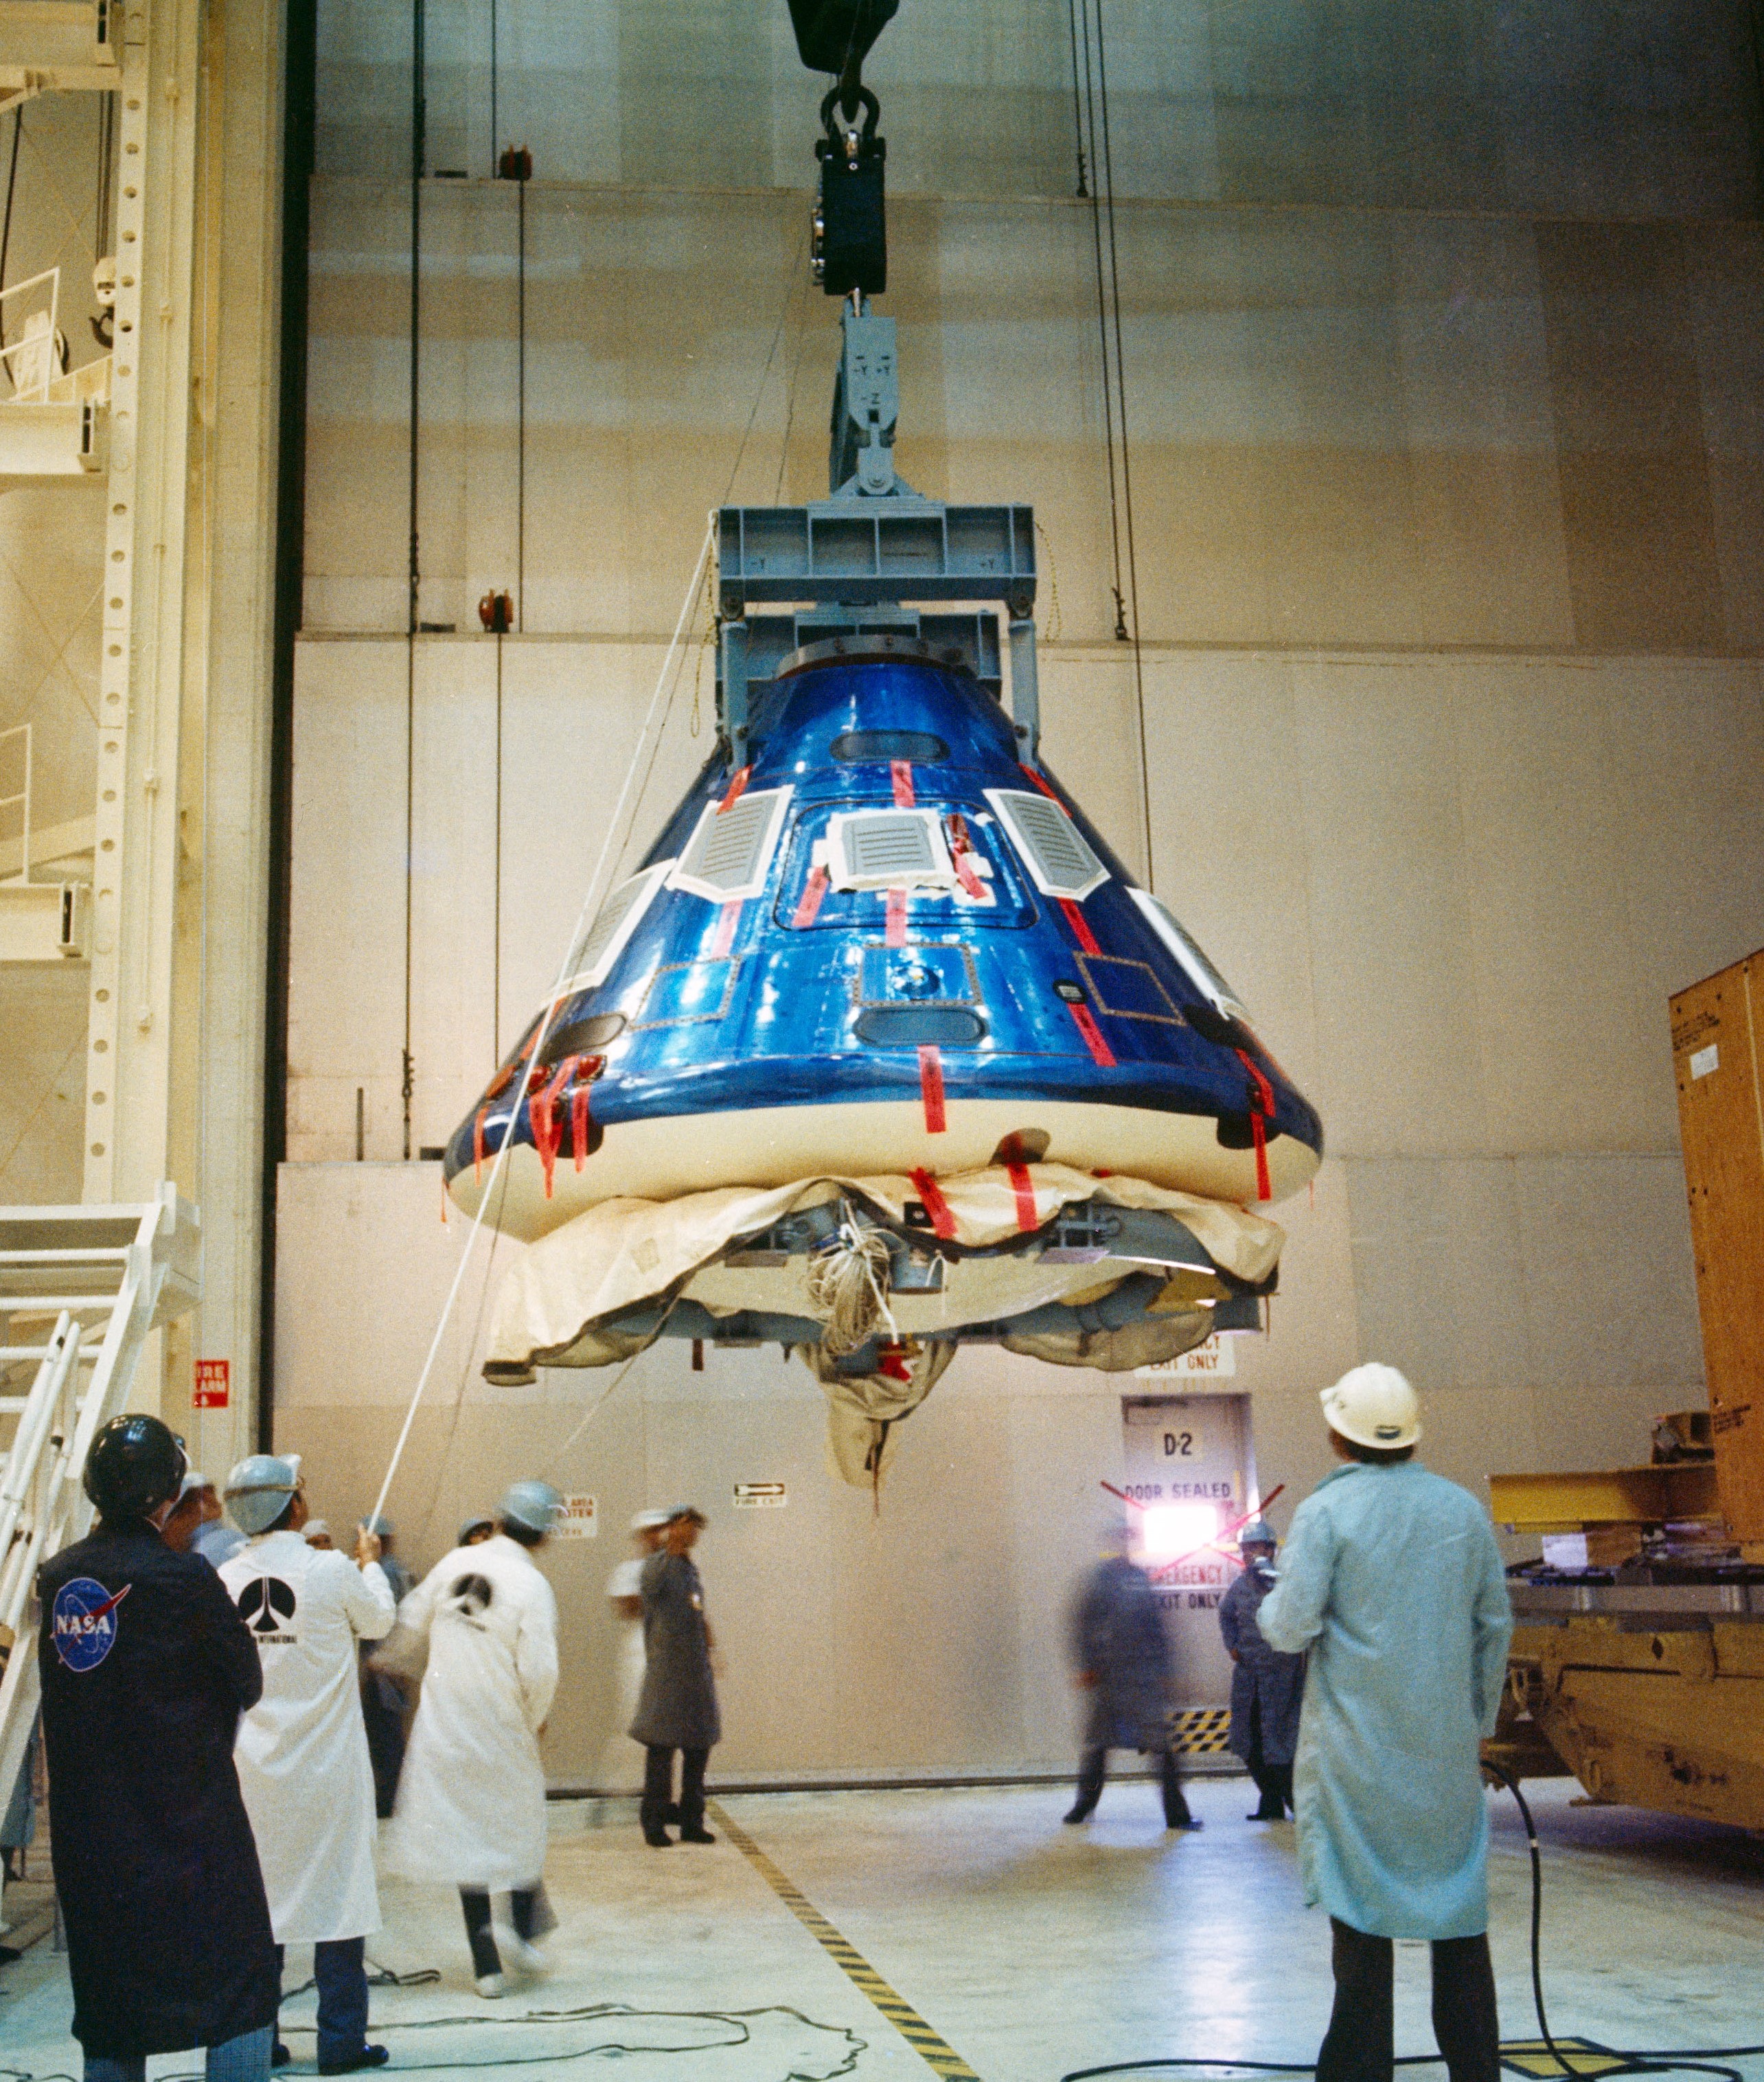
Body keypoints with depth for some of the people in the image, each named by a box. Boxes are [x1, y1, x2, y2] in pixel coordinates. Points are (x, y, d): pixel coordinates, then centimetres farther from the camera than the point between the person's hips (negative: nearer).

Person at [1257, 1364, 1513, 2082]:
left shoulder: (1326, 1511, -8)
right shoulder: (1463, 1510, 5)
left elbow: (1292, 1627, -12)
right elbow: (1496, 1626, 10)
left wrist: (1269, 1604, 10)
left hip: (1356, 1744, -3)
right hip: (1448, 1747, 3)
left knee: (1362, 1915, 3)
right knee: (1459, 1914, 11)